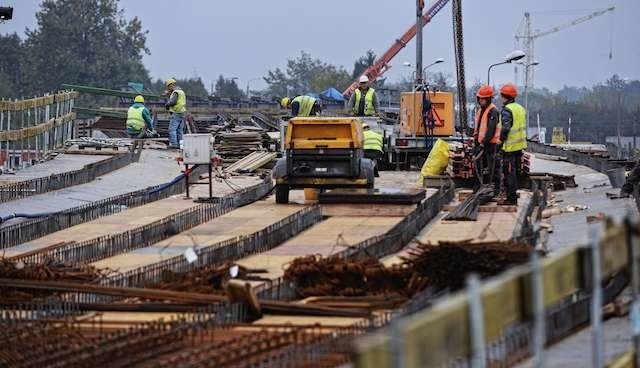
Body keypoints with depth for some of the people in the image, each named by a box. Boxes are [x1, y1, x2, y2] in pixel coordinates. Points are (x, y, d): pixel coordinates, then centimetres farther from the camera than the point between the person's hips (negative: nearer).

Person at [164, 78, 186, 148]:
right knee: (179, 130, 9)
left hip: (176, 113, -10)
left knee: (172, 129, -11)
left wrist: (167, 105, -4)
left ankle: (173, 143, -19)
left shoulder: (175, 92, -11)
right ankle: (179, 144, 6)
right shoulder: (181, 91, 19)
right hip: (182, 112, 10)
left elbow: (173, 101, -23)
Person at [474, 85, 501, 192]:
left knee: (493, 167, -6)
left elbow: (491, 130, -20)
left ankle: (496, 189, -3)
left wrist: (484, 142, -21)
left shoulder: (493, 111, -14)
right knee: (482, 166, 15)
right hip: (481, 143, 9)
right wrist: (475, 141, 19)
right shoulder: (480, 110, 16)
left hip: (491, 143, -9)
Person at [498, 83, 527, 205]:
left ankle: (511, 198, -4)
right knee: (516, 171, 16)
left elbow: (505, 128, -25)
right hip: (520, 145, 9)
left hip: (510, 145, -9)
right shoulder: (521, 108, 13)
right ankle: (514, 195, 24)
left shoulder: (507, 110, -16)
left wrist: (501, 140, -14)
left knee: (509, 172, -5)